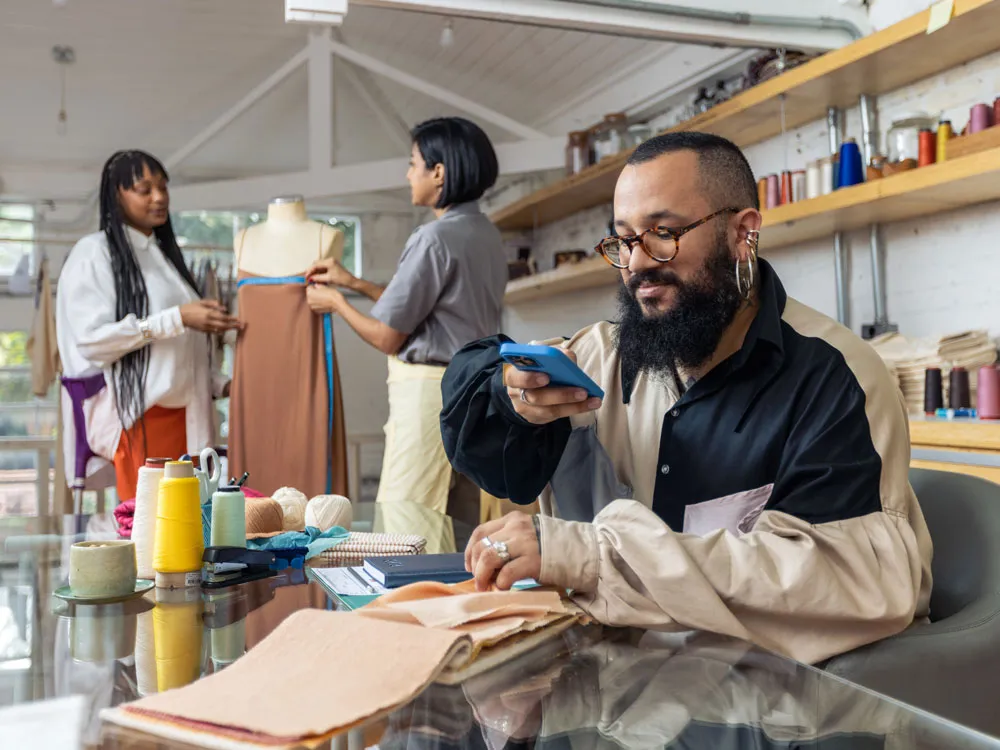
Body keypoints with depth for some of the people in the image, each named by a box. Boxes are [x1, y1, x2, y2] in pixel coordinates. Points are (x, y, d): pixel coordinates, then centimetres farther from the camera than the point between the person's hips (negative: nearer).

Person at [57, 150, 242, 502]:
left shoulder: (163, 252, 19)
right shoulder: (93, 253, -3)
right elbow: (91, 339, -16)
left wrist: (222, 384, 11)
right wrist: (178, 318, -19)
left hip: (184, 416, 7)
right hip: (136, 417, -6)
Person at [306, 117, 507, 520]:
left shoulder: (435, 238, -16)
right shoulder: (486, 233, 10)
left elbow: (387, 337, -10)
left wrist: (335, 302, 7)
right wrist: (352, 282, 21)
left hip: (430, 391, -9)